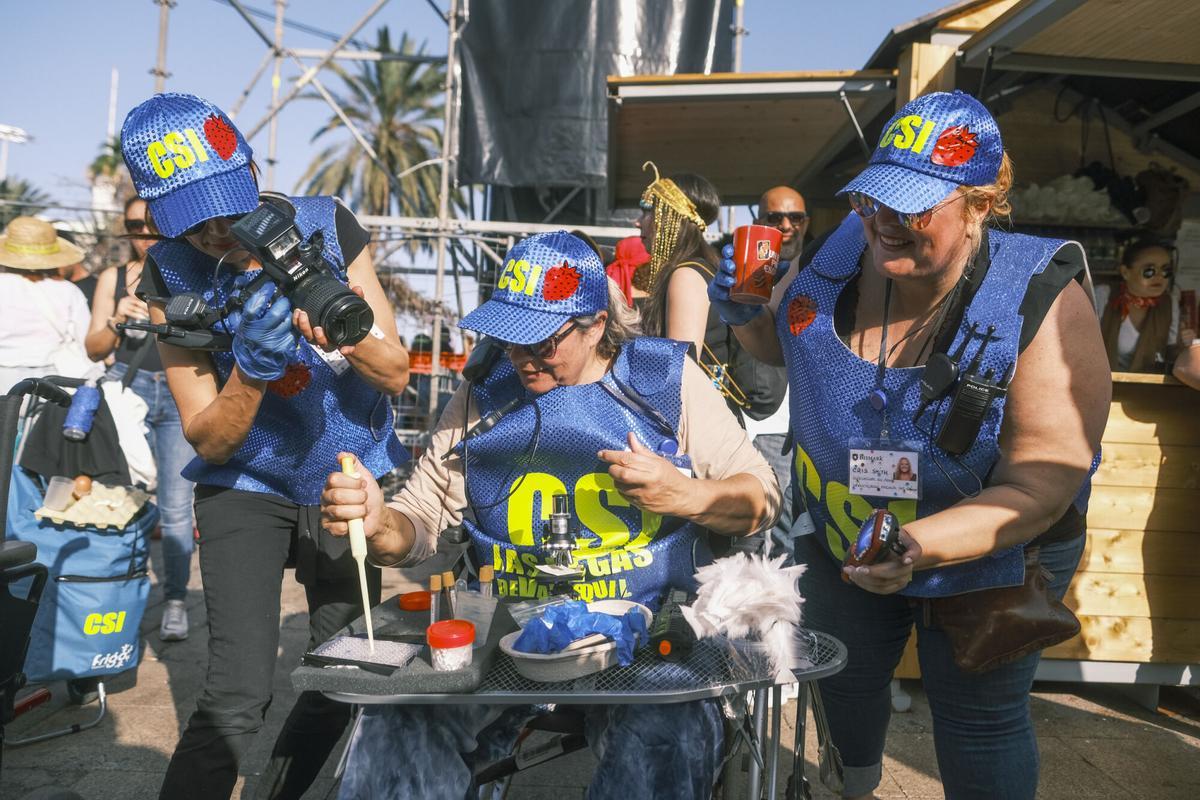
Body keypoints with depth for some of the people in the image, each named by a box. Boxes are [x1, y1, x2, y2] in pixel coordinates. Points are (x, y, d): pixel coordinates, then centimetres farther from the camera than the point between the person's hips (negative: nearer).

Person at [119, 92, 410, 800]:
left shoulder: (327, 227, -14)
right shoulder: (170, 277, -13)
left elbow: (396, 374, -14)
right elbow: (207, 440, -14)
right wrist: (253, 368, -34)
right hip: (247, 487, -1)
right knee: (240, 693, -15)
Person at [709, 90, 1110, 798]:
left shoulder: (1045, 310, -29)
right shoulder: (843, 256, -16)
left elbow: (1039, 491, -30)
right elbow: (779, 344, 5)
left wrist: (917, 548, -46)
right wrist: (744, 313, -18)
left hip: (986, 555, -4)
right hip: (839, 538, 5)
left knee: (979, 718, 16)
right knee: (845, 686, 27)